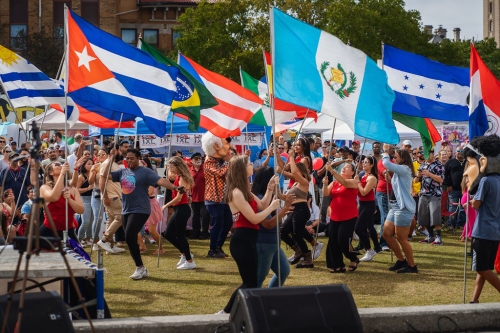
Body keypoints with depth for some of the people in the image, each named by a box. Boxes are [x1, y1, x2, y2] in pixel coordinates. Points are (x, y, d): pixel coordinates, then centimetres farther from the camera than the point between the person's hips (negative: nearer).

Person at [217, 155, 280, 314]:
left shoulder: (244, 190, 15)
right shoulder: (236, 192, -17)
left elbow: (261, 206, 15)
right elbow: (254, 218, -19)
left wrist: (270, 189, 5)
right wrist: (272, 207, -8)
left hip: (248, 240, 10)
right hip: (242, 241, -10)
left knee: (250, 282, 15)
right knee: (250, 283, -5)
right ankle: (226, 313, 0)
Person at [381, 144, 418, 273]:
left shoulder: (405, 169, -13)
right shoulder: (400, 172, 19)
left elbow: (386, 163, -23)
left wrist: (385, 151, -7)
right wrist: (390, 180, 11)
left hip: (403, 207, -11)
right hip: (394, 206, 11)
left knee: (401, 238, -6)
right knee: (387, 234, 11)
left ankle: (412, 266, 4)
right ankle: (401, 260, 21)